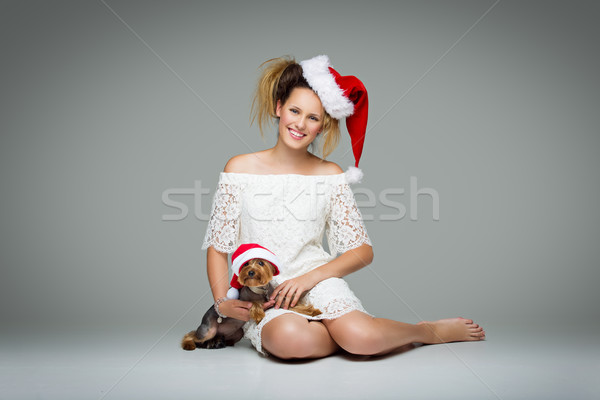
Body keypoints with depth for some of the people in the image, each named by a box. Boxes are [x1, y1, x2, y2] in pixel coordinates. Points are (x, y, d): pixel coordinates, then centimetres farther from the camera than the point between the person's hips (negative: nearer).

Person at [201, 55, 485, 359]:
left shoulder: (330, 175, 5)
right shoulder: (240, 169, 4)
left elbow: (362, 250, 4)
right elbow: (217, 247, 7)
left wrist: (309, 277, -10)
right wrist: (222, 302, -8)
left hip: (318, 286, 0)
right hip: (262, 299, 0)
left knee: (361, 336, -30)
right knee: (290, 339, -35)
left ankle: (430, 330, 3)